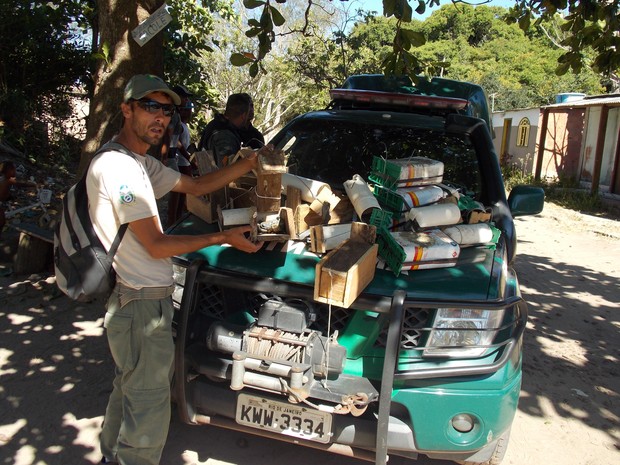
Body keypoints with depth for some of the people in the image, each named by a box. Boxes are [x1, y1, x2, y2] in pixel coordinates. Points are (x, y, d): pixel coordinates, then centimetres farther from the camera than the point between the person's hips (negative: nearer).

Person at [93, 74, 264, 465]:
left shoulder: (143, 164, 11)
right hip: (141, 304, -11)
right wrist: (224, 238, -13)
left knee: (129, 389, 27)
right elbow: (156, 246, -21)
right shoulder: (117, 165, -20)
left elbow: (197, 186, 17)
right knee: (150, 406, 2)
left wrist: (251, 164, 8)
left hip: (136, 300, 11)